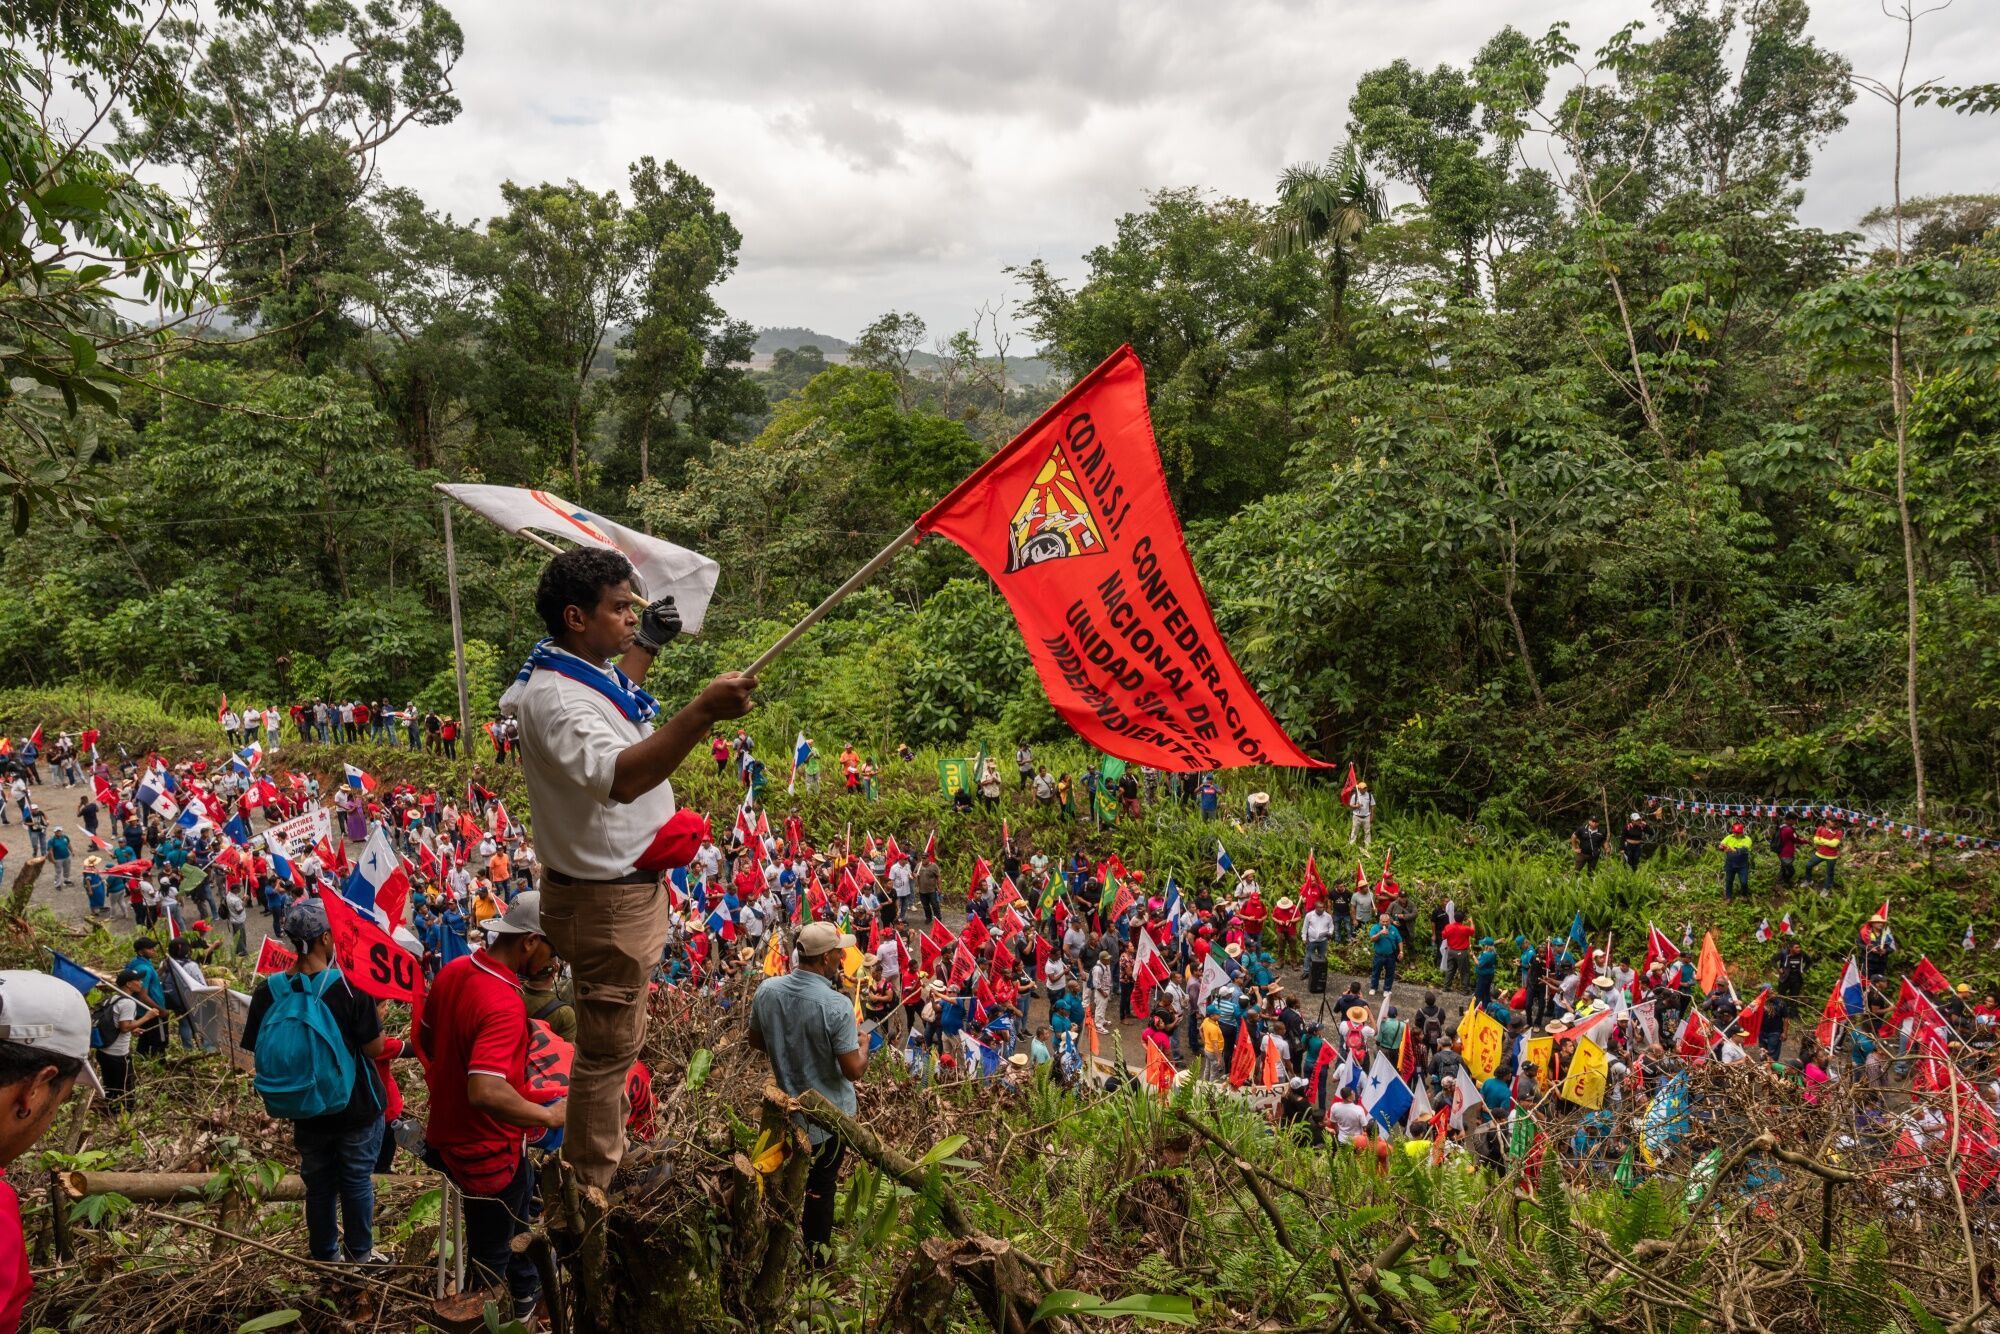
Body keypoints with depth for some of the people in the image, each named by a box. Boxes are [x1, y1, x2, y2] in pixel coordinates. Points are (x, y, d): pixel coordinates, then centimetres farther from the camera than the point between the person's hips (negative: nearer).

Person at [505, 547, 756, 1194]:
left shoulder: (584, 673, 6)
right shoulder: (555, 698, -27)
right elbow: (618, 777, -46)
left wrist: (646, 646, 30)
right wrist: (701, 712, -55)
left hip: (627, 886, 11)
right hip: (605, 900, -11)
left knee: (619, 1039, 26)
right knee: (607, 1048, 2)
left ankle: (609, 1159, 44)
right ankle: (590, 1188, 18)